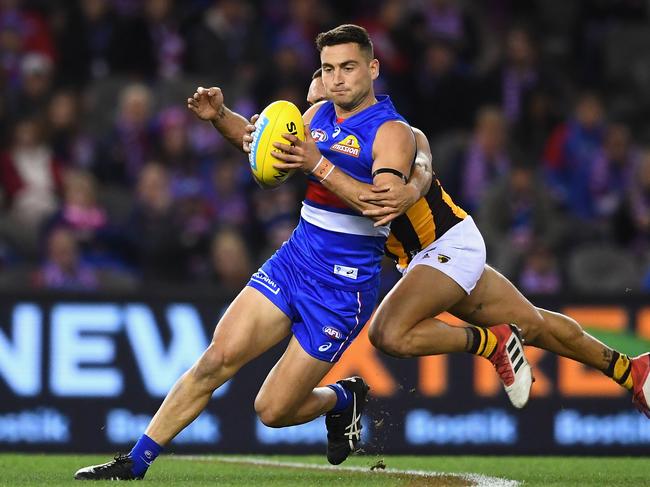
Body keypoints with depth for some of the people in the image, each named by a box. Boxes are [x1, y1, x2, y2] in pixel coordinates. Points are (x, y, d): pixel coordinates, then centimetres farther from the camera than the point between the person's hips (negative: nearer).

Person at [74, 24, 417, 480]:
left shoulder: (392, 132, -13)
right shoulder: (319, 114, 8)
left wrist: (321, 166, -38)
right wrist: (221, 116, 8)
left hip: (343, 289, -6)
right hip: (293, 259, 6)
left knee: (272, 410, -4)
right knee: (217, 359, -10)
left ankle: (344, 399, 28)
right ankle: (135, 463, -5)